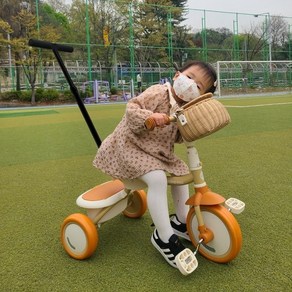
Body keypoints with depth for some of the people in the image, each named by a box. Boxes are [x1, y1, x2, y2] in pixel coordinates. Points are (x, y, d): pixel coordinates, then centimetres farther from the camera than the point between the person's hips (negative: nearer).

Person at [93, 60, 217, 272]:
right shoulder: (157, 93, -21)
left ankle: (182, 220, 27)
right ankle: (164, 237, -16)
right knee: (158, 178, -29)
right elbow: (131, 108, -25)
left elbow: (178, 138, 5)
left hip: (159, 151, 9)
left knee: (182, 171, 11)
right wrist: (150, 116, -42)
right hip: (131, 146, -9)